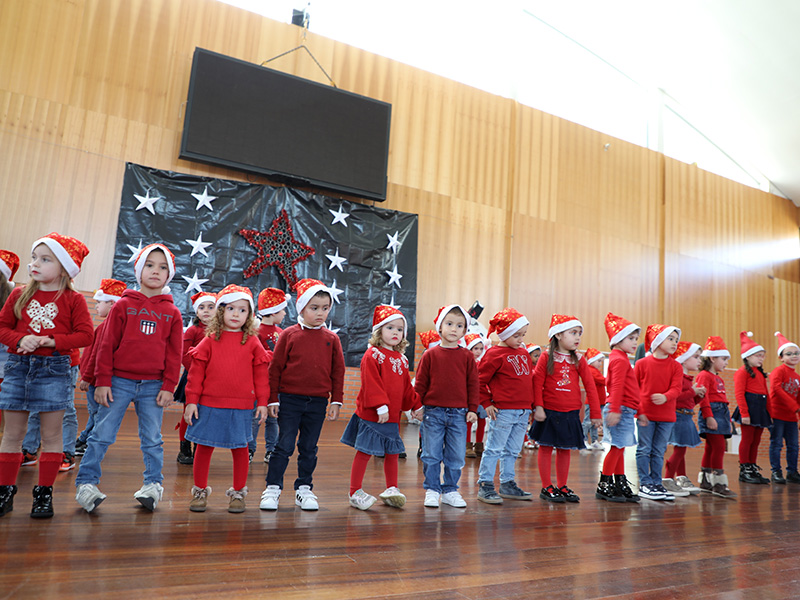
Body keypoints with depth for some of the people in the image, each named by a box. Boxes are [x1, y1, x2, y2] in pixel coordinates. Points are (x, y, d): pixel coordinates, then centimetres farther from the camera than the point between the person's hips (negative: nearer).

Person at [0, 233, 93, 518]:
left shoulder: (73, 300, -1)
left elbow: (85, 334, -6)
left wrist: (51, 340, -16)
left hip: (54, 368, -3)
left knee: (51, 434, 4)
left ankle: (44, 492, 16)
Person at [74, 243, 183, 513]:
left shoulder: (172, 313, 5)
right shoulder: (124, 305, 2)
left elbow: (174, 353, 5)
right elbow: (107, 345, 1)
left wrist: (168, 387, -1)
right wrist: (102, 381, -3)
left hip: (153, 386, 1)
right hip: (120, 382, -1)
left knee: (152, 439, 8)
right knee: (101, 434, 4)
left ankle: (152, 484, 20)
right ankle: (86, 483, 17)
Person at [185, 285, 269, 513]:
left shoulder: (252, 342, 3)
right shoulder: (209, 341, 2)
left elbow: (261, 374, 5)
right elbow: (196, 372, 3)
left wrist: (262, 402, 2)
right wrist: (191, 401, 0)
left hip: (241, 408, 0)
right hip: (209, 405, 0)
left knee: (240, 449, 8)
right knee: (204, 447, 9)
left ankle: (238, 493, 23)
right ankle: (200, 491, 27)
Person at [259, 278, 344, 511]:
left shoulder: (331, 339, 4)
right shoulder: (289, 335, -2)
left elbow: (338, 371, 7)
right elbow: (275, 367, 0)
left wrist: (336, 401, 4)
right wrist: (273, 399, -1)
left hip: (318, 402, 2)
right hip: (289, 400, -2)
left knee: (309, 448, 12)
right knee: (284, 445, 2)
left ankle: (304, 489, 24)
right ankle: (273, 488, 14)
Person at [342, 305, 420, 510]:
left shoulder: (401, 359, 13)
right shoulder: (372, 355, -10)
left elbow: (407, 387, 21)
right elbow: (371, 384, -18)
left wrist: (416, 405, 18)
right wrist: (381, 406, -23)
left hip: (393, 416, 7)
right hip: (371, 415, -7)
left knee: (392, 452, 14)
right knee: (365, 452, 0)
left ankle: (391, 490, 27)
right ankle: (355, 492, 12)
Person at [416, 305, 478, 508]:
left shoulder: (467, 356, 4)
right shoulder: (430, 355, 1)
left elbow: (473, 384, 6)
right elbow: (420, 382, 4)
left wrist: (473, 409, 3)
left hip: (459, 414, 1)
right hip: (433, 412, -1)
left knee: (456, 457, 8)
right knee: (431, 455, 5)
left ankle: (450, 490, 24)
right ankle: (432, 490, 19)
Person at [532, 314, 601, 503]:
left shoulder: (579, 360, 4)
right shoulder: (547, 357, -4)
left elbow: (590, 386, 4)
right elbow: (537, 383, -5)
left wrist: (595, 413, 2)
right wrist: (538, 406, -11)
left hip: (570, 413, 3)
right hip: (549, 411, -3)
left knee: (565, 449, 11)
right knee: (546, 447, 3)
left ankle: (562, 487, 23)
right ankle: (546, 487, 14)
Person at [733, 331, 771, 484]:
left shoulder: (760, 372, 17)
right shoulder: (743, 372, -9)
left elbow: (765, 392, 20)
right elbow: (739, 393, -15)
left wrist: (767, 411, 14)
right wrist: (744, 413, -20)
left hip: (760, 409, 8)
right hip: (749, 407, -8)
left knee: (756, 440, 12)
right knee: (747, 439, -3)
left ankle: (753, 469, 20)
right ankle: (744, 471, 4)